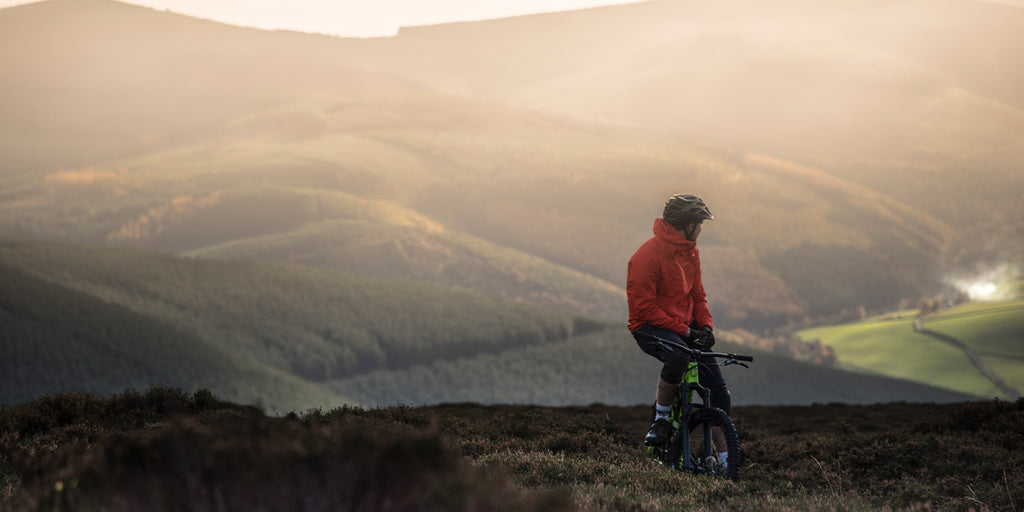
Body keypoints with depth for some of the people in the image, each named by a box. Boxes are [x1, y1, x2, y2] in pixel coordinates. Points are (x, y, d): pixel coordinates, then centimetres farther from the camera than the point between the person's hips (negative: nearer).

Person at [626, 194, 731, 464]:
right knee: (678, 356, -40)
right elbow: (644, 307, -19)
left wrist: (705, 325, -1)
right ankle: (660, 419, -18)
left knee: (718, 389, -4)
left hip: (685, 327, 8)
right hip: (651, 328, -7)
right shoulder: (648, 255, -17)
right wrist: (684, 331, -22)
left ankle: (724, 458, 3)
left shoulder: (690, 252, 10)